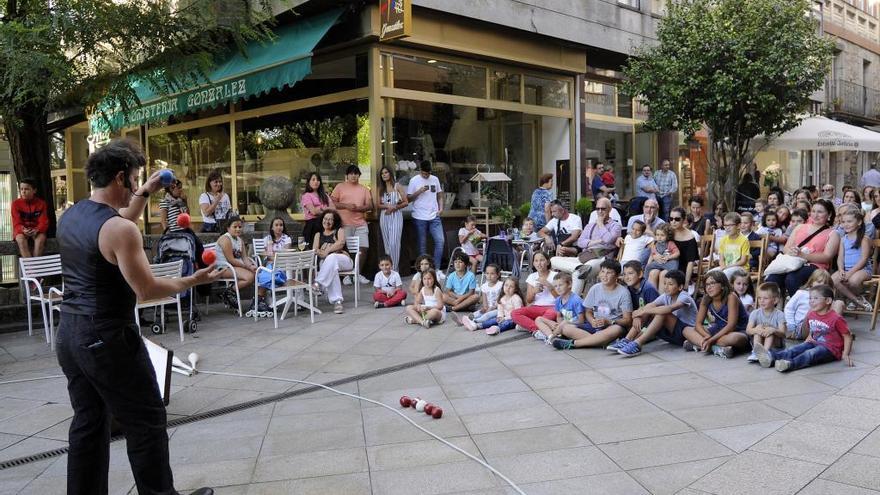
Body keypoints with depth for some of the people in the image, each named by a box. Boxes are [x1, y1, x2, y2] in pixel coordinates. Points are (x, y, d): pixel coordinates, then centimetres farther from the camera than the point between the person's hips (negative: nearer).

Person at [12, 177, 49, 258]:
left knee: (41, 238, -34)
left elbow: (43, 222, -6)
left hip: (36, 231, 0)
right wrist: (23, 230, -29)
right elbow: (16, 223, -5)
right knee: (21, 239, -34)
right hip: (22, 230, 0)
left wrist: (37, 230, -28)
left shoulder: (41, 203, -2)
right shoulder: (16, 203, -2)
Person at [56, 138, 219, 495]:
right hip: (107, 338, -9)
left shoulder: (69, 216, 7)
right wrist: (192, 281, -6)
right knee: (146, 422, 5)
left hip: (69, 333, 9)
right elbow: (148, 291, -19)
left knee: (88, 422, 17)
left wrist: (145, 193, 27)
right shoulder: (119, 229, -20)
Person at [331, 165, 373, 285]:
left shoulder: (364, 189, 14)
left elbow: (370, 206, 7)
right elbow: (332, 203, 0)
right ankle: (347, 274, 11)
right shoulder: (340, 187, 6)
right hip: (345, 224, -3)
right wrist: (346, 206, -13)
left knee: (364, 248, -2)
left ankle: (358, 273, 13)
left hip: (361, 223, 3)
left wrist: (358, 208, -11)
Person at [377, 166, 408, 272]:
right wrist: (387, 206, -12)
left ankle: (394, 268, -10)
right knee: (387, 243, 5)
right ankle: (388, 267, 10)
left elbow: (406, 202, -1)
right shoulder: (380, 189, 13)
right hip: (384, 217, 4)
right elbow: (378, 205, 7)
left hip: (396, 216, -4)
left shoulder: (397, 186, 2)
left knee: (394, 243, -13)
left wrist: (394, 207, -12)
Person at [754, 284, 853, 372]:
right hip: (815, 343, 6)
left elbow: (848, 336, -6)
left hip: (830, 350, -6)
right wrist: (809, 339, 4)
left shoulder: (836, 318, -11)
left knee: (810, 354, -35)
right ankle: (771, 356, -46)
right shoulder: (811, 315, 9)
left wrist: (845, 354, -16)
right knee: (794, 349, -21)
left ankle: (789, 364, -61)